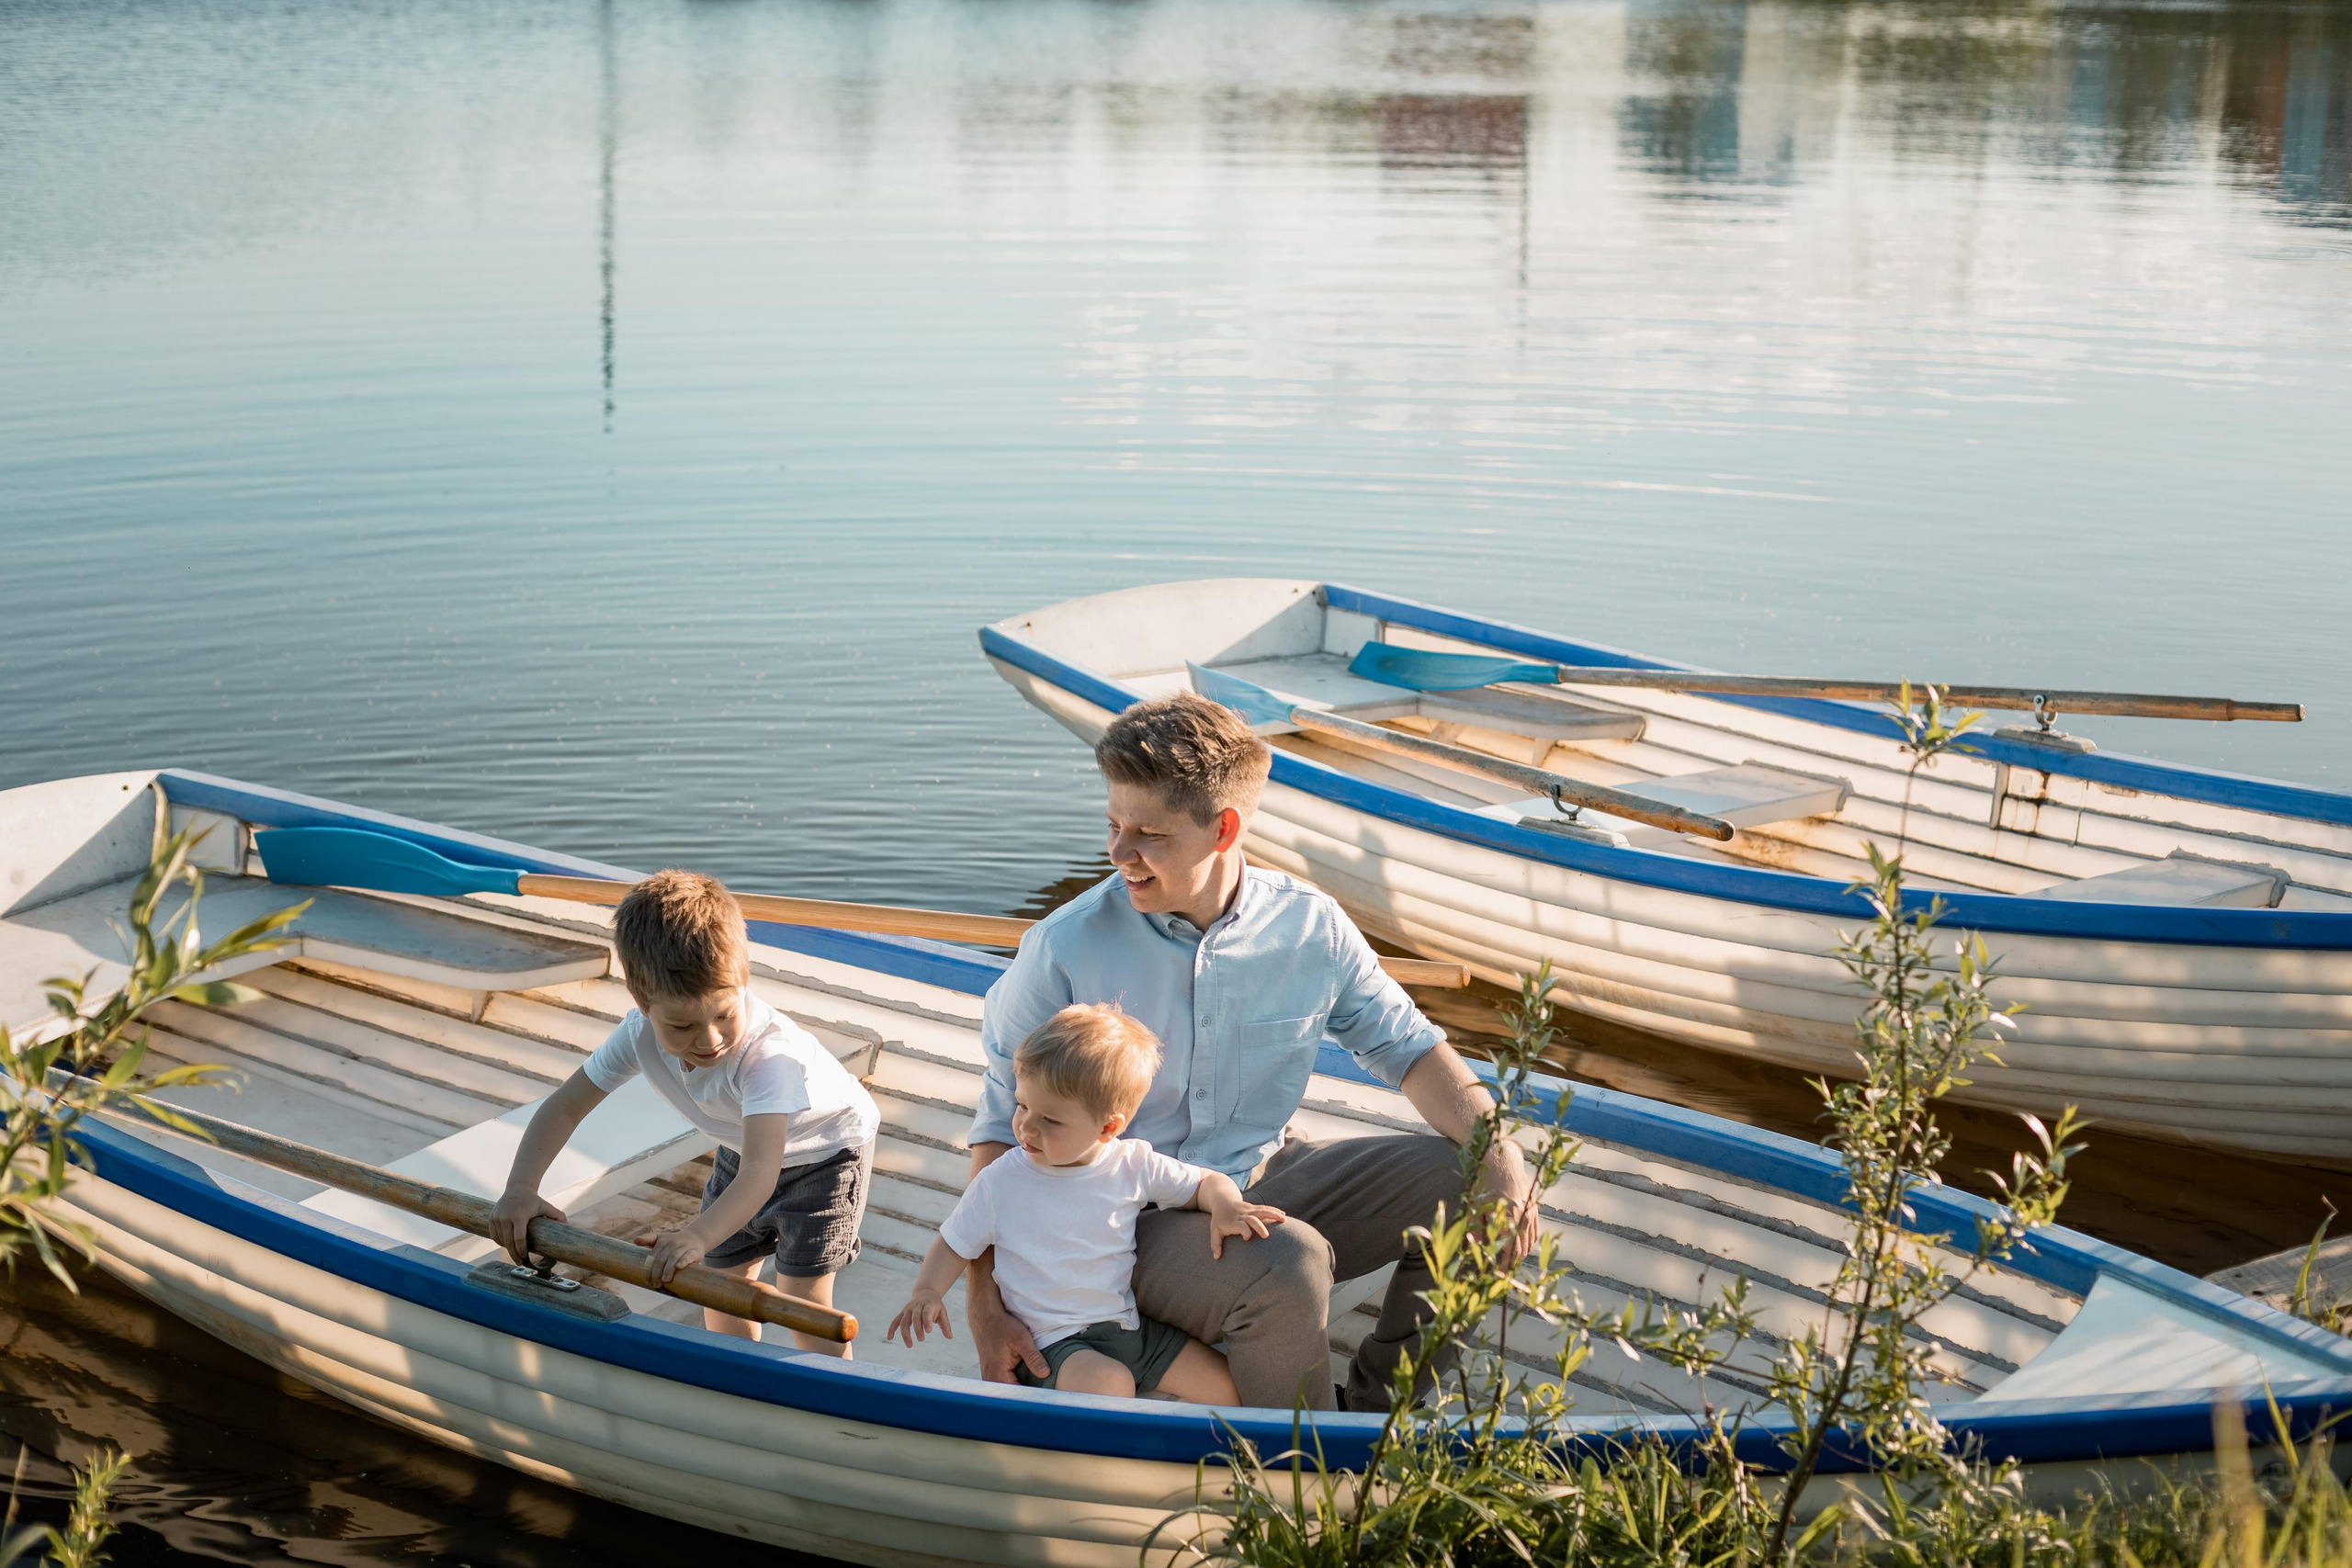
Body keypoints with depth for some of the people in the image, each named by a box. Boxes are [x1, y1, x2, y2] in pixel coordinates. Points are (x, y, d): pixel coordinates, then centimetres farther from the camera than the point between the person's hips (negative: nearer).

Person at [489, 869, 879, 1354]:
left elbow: (760, 1170, -56)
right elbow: (564, 1106, -20)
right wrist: (521, 1187, -37)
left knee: (803, 1296, -11)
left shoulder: (769, 1053, -46)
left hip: (826, 1148, -6)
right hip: (744, 1145, 6)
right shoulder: (641, 1033, -28)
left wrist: (699, 1236, -73)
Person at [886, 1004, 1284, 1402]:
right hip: (1056, 1345, -4)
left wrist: (1226, 1206, -13)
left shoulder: (1132, 1165, -3)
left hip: (1132, 1325, 4)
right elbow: (954, 1246, 6)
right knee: (1110, 1386, -35)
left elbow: (1208, 1184, 10)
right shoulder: (1001, 1183, -6)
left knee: (1228, 1386, -7)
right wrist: (927, 1292, -12)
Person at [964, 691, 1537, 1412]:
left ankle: (1376, 1403, 9)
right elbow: (1000, 1131, -10)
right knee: (1288, 1266, -34)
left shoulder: (1309, 927, -6)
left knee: (1469, 1185, -8)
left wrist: (1498, 1149, -15)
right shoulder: (1065, 951, -15)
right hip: (1135, 1216, -5)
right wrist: (985, 1308, -16)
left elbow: (1408, 1047, 4)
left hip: (1269, 1176, 5)